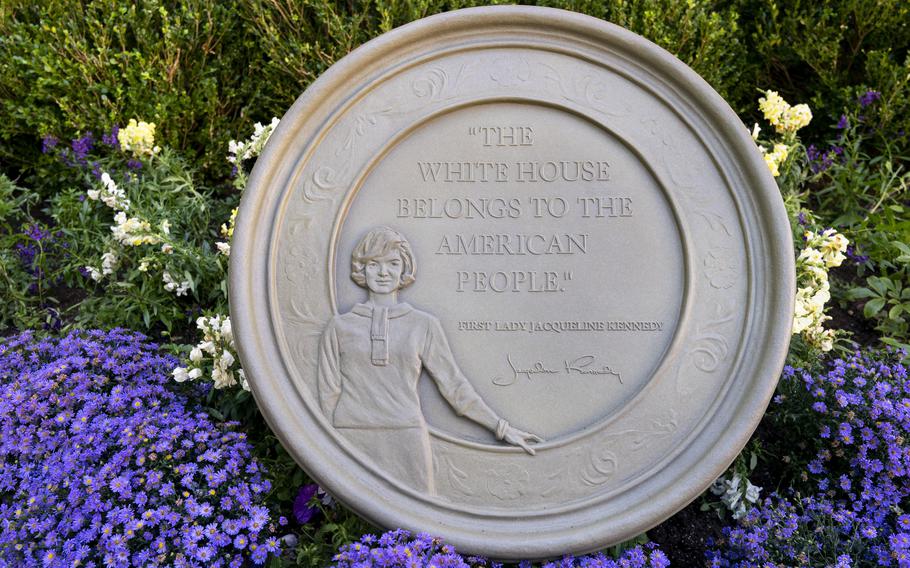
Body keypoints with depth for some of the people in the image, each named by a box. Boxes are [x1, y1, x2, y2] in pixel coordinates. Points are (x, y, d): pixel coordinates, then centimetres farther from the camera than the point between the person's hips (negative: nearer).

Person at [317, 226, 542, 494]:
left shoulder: (423, 325, 7)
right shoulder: (339, 326, 7)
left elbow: (453, 384, 12)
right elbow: (328, 393, 9)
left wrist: (501, 427, 11)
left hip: (406, 441, 0)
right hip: (352, 442, 0)